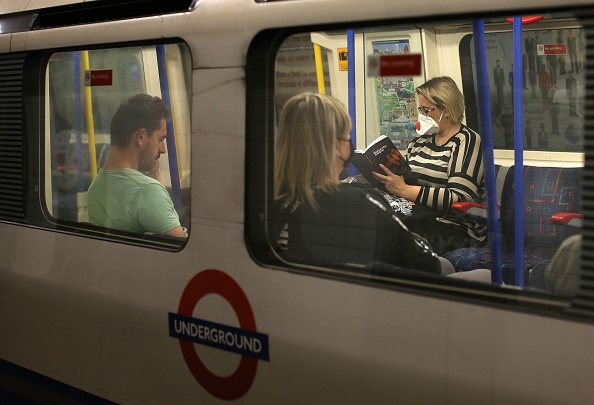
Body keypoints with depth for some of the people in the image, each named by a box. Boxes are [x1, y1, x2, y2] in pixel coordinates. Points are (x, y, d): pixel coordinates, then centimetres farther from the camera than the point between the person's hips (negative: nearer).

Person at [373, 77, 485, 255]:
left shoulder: (467, 142, -4)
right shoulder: (421, 141, 19)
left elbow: (459, 198, -16)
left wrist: (404, 190, -20)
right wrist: (386, 179, -1)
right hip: (419, 217, 6)